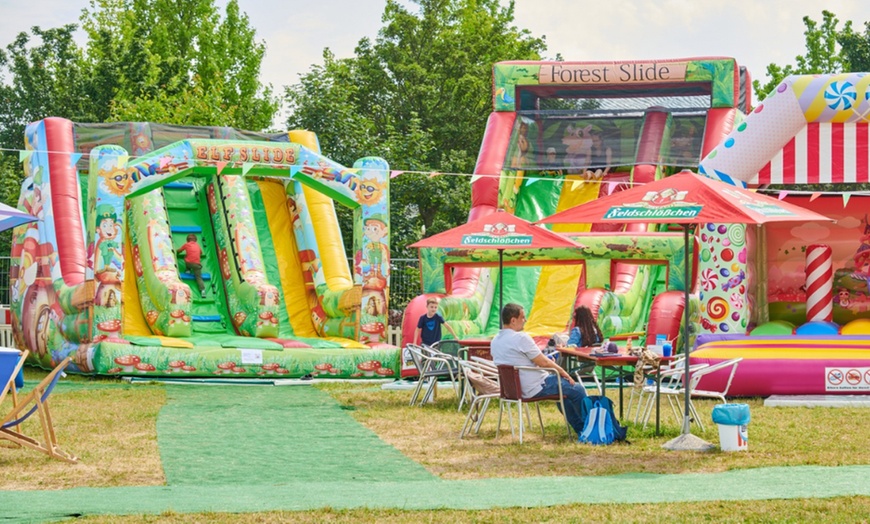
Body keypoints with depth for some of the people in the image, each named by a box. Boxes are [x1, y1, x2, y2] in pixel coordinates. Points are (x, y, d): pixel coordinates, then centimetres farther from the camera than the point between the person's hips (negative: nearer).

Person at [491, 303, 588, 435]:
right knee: (577, 390, 5)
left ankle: (580, 428, 34)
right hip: (534, 388, -10)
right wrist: (563, 372, -1)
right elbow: (543, 362, -18)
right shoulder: (521, 338, -22)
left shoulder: (495, 341, 5)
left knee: (562, 385, 30)